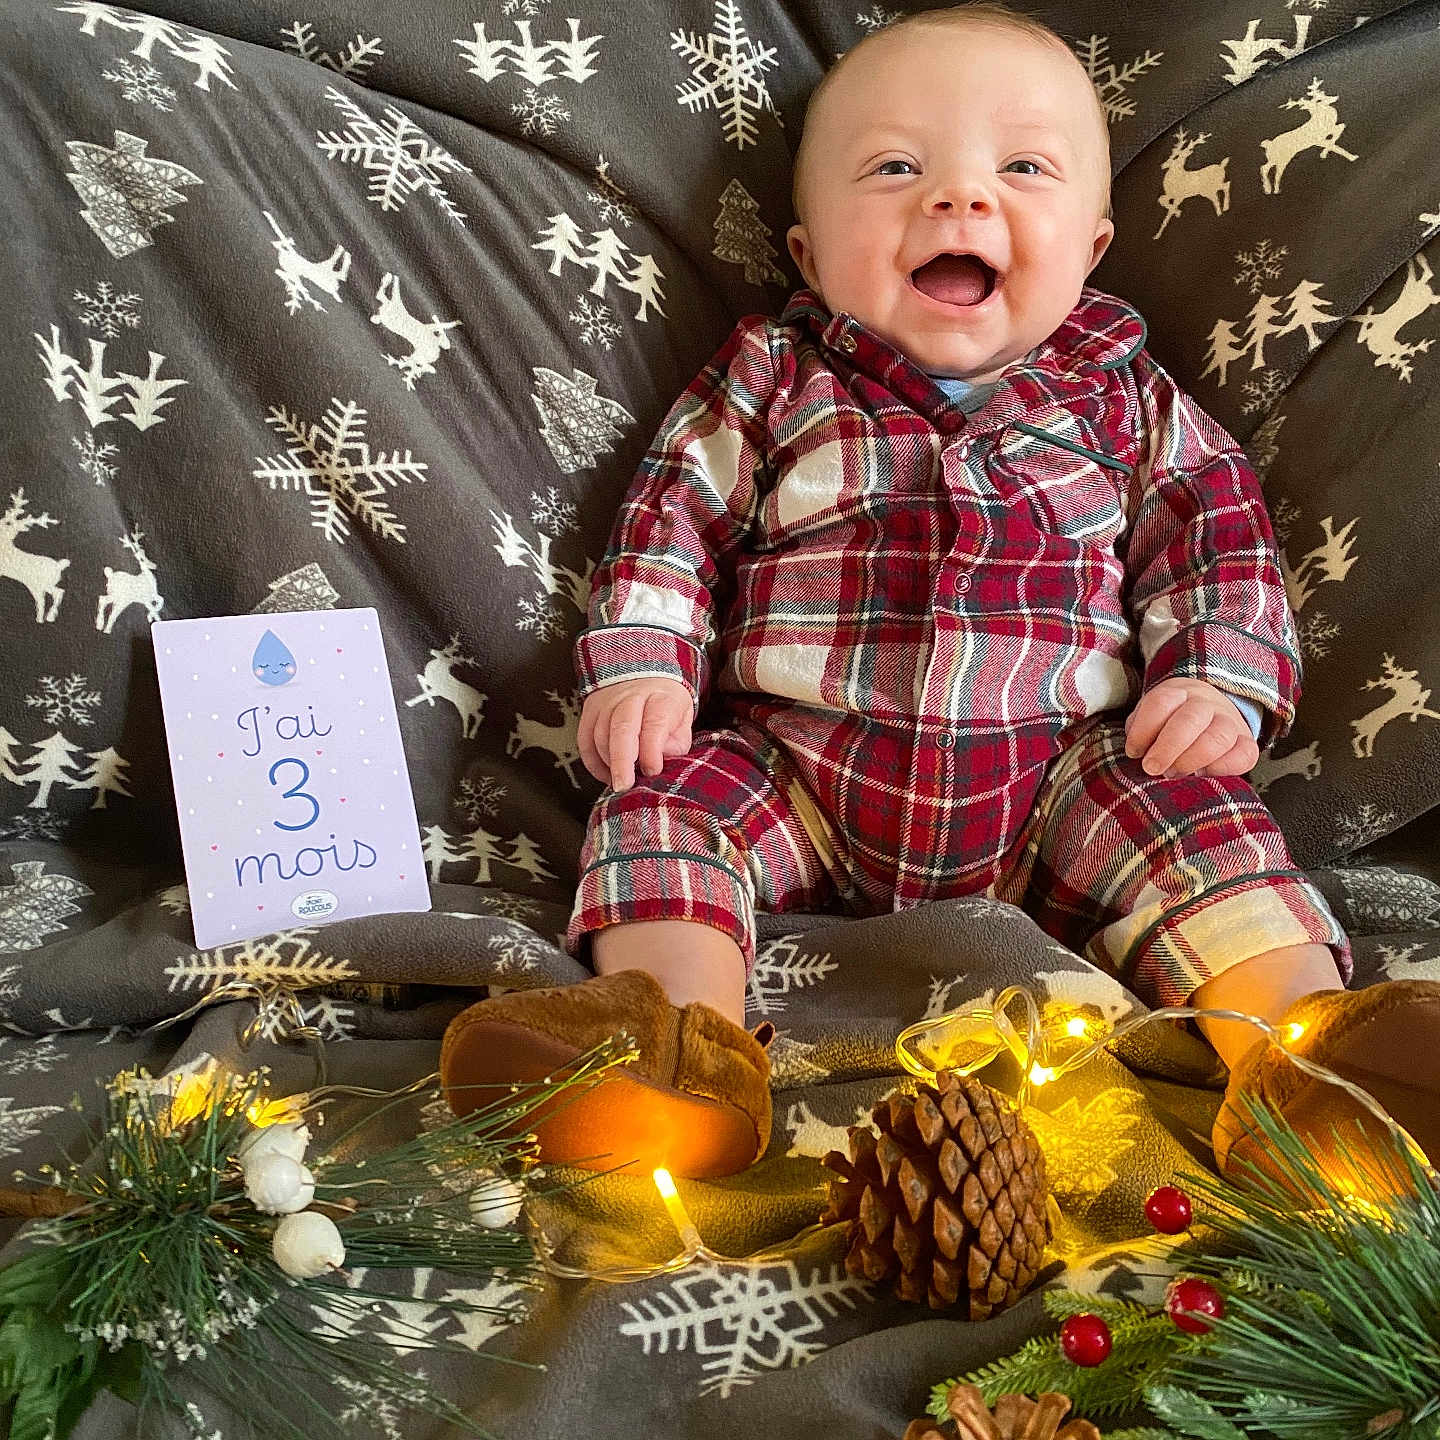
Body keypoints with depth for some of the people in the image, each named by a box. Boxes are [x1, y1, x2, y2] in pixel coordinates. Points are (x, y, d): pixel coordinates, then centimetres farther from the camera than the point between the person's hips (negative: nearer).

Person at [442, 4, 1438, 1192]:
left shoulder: (1121, 395, 12)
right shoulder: (771, 382, 8)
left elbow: (1215, 530, 13)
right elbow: (674, 515, 6)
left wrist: (1224, 681, -4)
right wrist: (643, 665, -9)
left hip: (1056, 787, 1)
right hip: (794, 772, 0)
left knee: (1194, 811, -21)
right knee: (670, 791, -22)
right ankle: (679, 1044, -37)